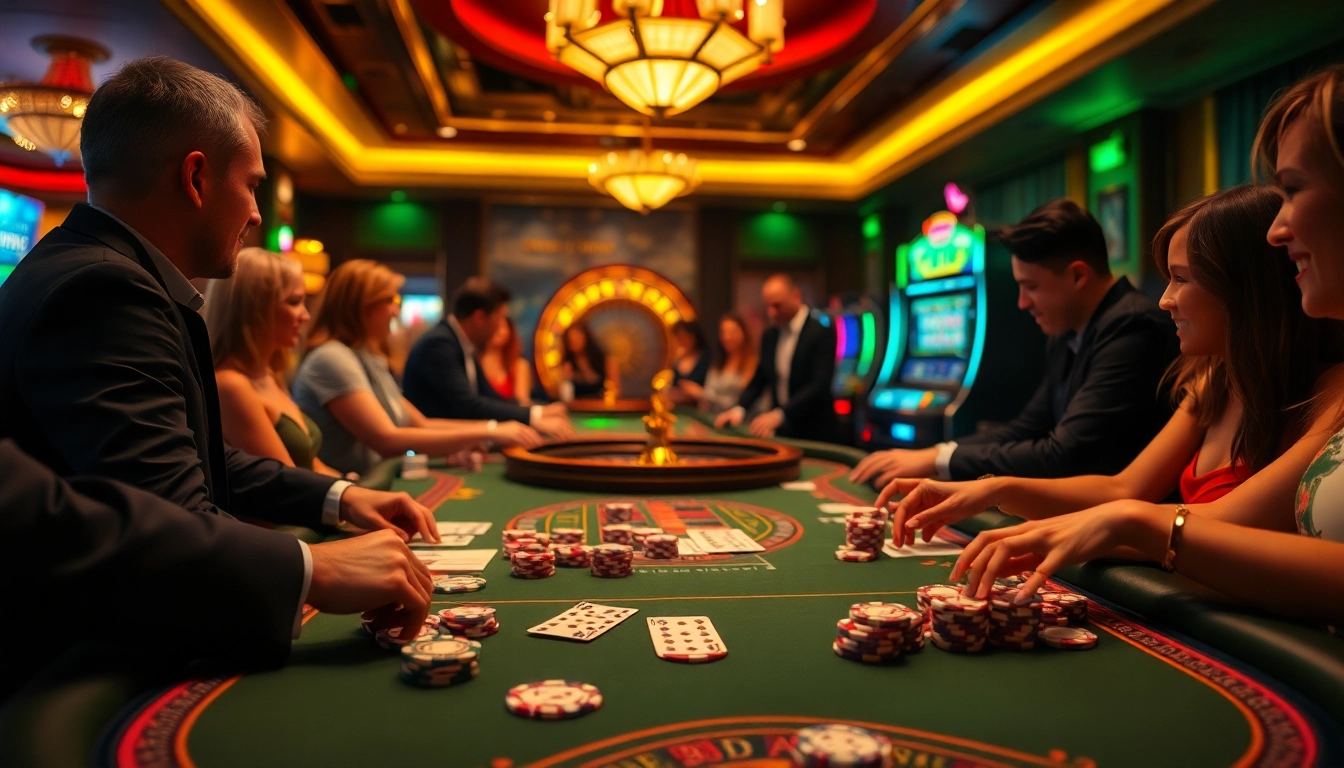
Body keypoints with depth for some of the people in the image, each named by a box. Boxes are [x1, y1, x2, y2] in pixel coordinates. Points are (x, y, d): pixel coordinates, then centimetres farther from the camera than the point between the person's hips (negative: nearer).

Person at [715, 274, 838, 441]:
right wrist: (739, 409, -5)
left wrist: (779, 415, -32)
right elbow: (759, 378, 13)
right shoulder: (769, 336, 8)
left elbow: (819, 385, -22)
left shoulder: (822, 333, -14)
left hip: (814, 434, -5)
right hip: (780, 433, 6)